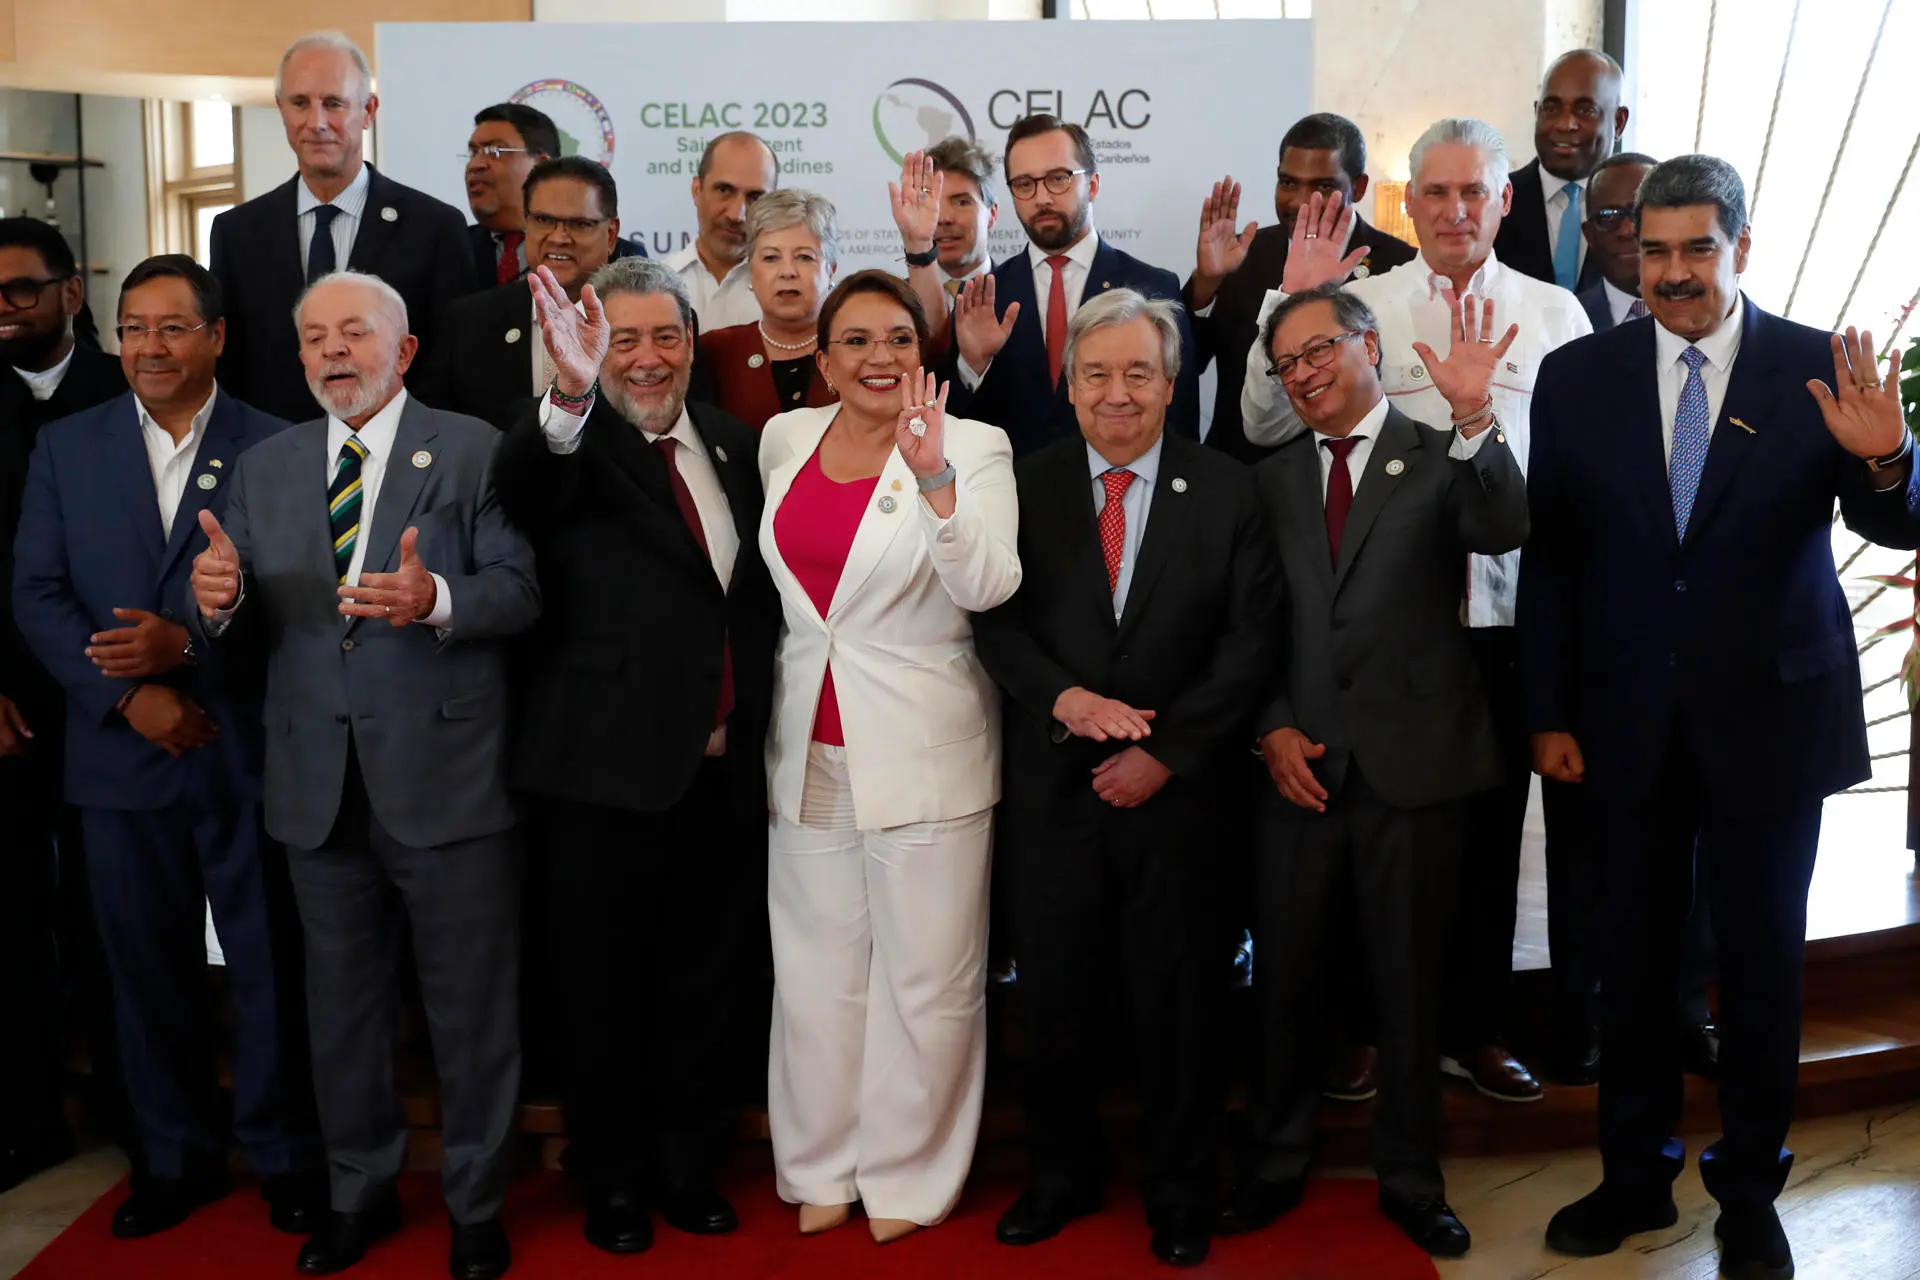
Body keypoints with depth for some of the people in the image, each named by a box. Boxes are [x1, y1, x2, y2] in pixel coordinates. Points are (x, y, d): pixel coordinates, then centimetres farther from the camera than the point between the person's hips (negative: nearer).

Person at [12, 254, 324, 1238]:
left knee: (269, 965, 5)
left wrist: (187, 644, -20)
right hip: (123, 752, 3)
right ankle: (176, 1156, 28)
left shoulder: (273, 447, -1)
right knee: (147, 967, 12)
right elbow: (37, 592, 2)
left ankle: (285, 1156, 21)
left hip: (247, 751, -2)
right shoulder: (67, 446, 7)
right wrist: (128, 695, -11)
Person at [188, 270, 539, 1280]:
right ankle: (360, 1191, 37)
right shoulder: (263, 468, 11)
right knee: (341, 1008, 18)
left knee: (472, 1009, 8)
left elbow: (519, 589, -11)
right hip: (321, 790, 4)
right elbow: (245, 628, 7)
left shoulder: (472, 450, -2)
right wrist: (219, 602, -16)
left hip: (445, 776, -4)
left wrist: (437, 600, -30)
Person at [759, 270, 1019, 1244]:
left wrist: (931, 473, -31)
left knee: (926, 974, 3)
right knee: (816, 968, 13)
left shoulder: (973, 448, -7)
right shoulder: (785, 438, 8)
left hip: (923, 750, -4)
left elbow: (987, 586, -20)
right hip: (809, 747, 5)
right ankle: (821, 1165, 28)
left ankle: (907, 1174, 20)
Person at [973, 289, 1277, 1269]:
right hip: (1051, 785, 1)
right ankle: (1061, 1174, 31)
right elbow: (996, 620, 0)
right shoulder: (1025, 486, 3)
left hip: (1174, 786, -1)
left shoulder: (1227, 492, 0)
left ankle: (1180, 1191, 28)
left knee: (1177, 998, 10)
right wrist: (1064, 696, -18)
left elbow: (1249, 640, -4)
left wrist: (1165, 751, -11)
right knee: (1054, 995, 11)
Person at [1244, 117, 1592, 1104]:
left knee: (1491, 821, 10)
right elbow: (1266, 426, -4)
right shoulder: (1358, 303, 3)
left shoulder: (1554, 314, 8)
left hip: (1508, 607, 2)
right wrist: (1292, 303, -13)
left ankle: (1472, 1026, 26)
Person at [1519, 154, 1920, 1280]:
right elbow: (1551, 557, 2)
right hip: (1630, 721, 2)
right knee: (1635, 955, 14)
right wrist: (1550, 713, 0)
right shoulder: (1579, 377, -1)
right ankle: (1637, 1176, 32)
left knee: (1763, 962, 11)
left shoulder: (1821, 371, -6)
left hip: (1770, 714, -1)